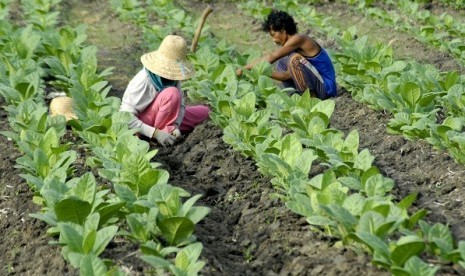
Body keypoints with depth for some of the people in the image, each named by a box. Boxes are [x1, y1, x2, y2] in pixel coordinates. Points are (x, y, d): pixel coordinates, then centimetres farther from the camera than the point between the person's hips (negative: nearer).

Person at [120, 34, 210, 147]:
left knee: (204, 112, 5)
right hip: (143, 125, -8)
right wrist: (155, 133, -38)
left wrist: (175, 125, -29)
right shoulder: (143, 81, -30)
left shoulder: (172, 74, -11)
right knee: (172, 93, -30)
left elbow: (180, 104, -8)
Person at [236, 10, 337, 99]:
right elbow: (289, 74, 8)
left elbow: (271, 58, -17)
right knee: (282, 63, 17)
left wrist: (244, 69, -12)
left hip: (327, 87, -10)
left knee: (294, 59, -25)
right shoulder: (294, 44, 11)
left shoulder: (298, 39, -16)